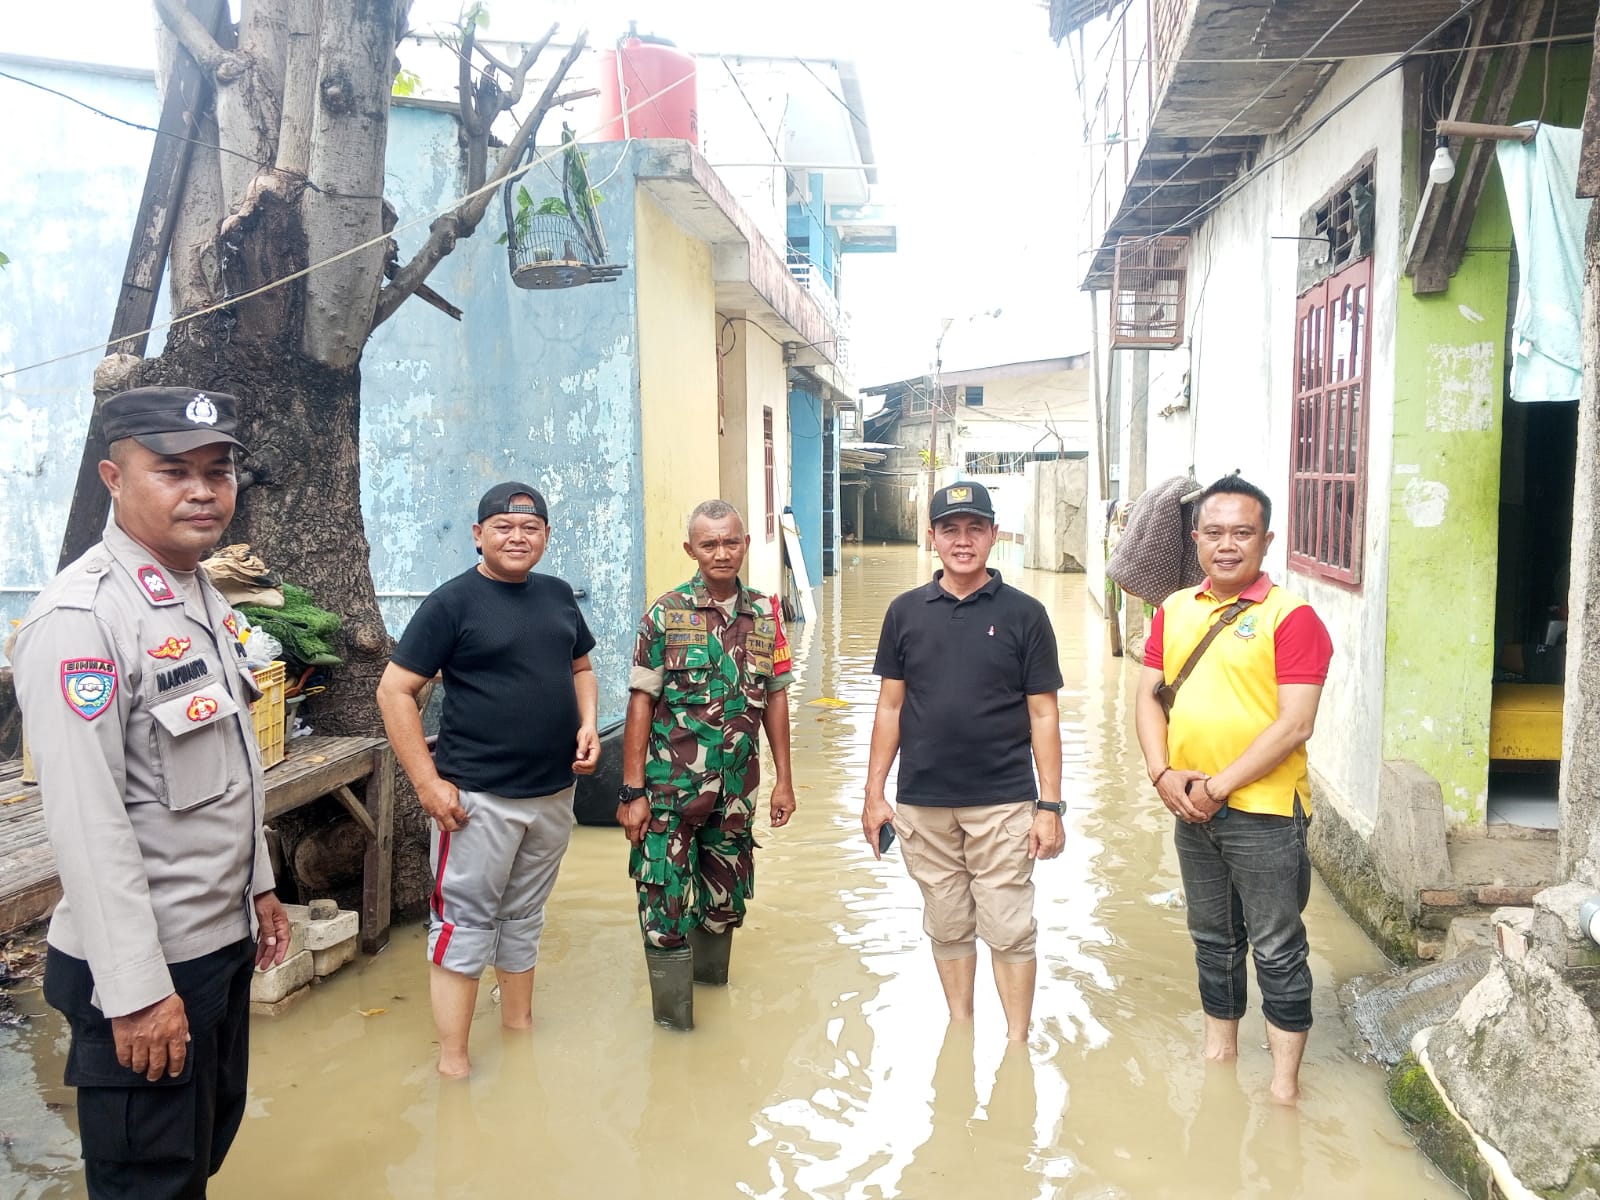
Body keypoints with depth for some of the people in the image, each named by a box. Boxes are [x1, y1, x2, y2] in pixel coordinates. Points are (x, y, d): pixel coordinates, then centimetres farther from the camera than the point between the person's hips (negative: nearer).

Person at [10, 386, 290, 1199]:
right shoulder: (82, 616, -21)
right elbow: (86, 820, -24)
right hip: (143, 963, -8)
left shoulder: (204, 597, 8)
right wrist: (136, 988, -23)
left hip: (222, 941, 8)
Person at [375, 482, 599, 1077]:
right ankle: (453, 1062, 11)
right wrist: (429, 782, -15)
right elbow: (395, 691, -10)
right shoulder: (453, 601, -9)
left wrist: (588, 724, 0)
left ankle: (520, 1028, 34)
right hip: (479, 797, -6)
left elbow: (581, 669, 20)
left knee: (525, 917, 18)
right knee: (465, 924, 1)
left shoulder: (557, 595, 8)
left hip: (554, 793, 6)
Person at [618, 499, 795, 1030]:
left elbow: (775, 699, 9)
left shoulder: (764, 615, 3)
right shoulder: (665, 614, -7)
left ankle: (711, 978, 41)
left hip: (736, 788, 4)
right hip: (670, 787, -3)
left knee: (726, 898, 17)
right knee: (666, 905, -2)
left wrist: (784, 780, 7)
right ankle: (674, 1023, 13)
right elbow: (641, 703, -7)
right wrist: (632, 791, -11)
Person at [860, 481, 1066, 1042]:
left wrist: (1050, 805, -5)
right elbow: (890, 707, 7)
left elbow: (1043, 714, -1)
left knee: (1009, 930, 3)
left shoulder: (1024, 613, -2)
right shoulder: (906, 611, 4)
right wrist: (875, 792, 4)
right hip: (923, 803, 2)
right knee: (948, 927, 14)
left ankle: (1017, 1043, 19)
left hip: (1003, 802, -2)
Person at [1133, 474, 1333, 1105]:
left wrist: (1219, 786, -17)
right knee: (1212, 939, 20)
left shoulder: (1290, 616, -12)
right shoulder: (1175, 610, 7)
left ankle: (1285, 1080, 21)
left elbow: (1295, 725, -17)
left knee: (1277, 949, 6)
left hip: (1265, 812, -6)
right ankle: (1220, 1045, 38)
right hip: (1190, 810, 6)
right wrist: (1164, 774, -8)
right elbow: (1149, 698, 7)